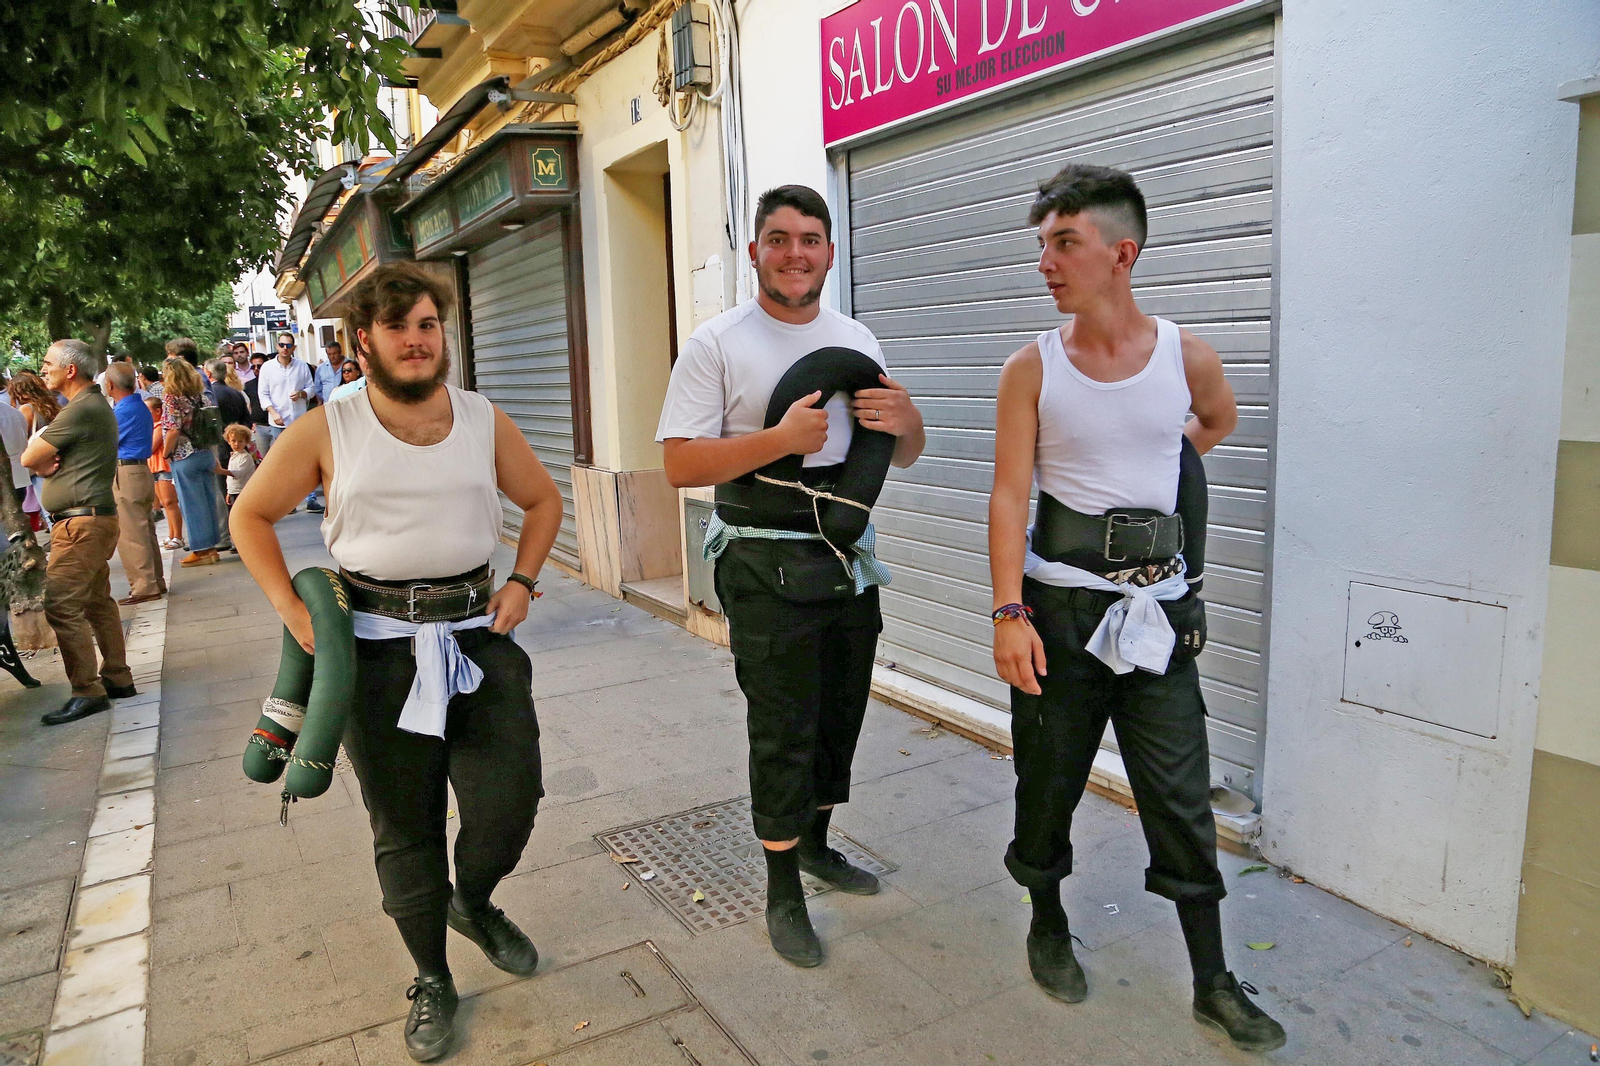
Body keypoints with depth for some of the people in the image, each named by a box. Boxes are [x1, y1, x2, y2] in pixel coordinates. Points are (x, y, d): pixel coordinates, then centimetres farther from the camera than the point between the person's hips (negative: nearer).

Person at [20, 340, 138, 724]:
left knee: (62, 606, -10)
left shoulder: (80, 409, -15)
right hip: (96, 519, 11)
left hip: (81, 522, -11)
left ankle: (87, 692, -7)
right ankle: (118, 678, 21)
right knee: (98, 602, 15)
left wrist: (43, 461, 8)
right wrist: (51, 464, -6)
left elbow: (29, 458, -13)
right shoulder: (97, 405, 18)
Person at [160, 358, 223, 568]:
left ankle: (202, 550, 7)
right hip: (207, 454, 6)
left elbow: (173, 431, -19)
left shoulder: (171, 398, -12)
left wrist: (165, 453, -6)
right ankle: (211, 547, 17)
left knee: (192, 504, 2)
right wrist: (213, 455, 15)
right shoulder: (200, 395, 6)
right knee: (209, 501, 10)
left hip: (185, 458, -6)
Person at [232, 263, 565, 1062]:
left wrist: (522, 582, 3)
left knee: (509, 798, -2)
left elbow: (543, 500, 15)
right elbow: (250, 517, 7)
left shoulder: (485, 421, 3)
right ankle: (432, 981, 31)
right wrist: (291, 608, -2)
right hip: (377, 644, -1)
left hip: (477, 630, 2)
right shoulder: (326, 432, -3)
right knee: (403, 824, 9)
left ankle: (474, 904, 35)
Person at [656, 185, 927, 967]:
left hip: (850, 556, 6)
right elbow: (680, 464, -15)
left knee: (840, 718, 17)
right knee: (783, 734, 2)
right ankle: (783, 894, 22)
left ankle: (816, 845, 40)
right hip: (767, 568, -6)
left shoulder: (856, 340, 9)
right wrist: (782, 439, -25)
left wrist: (906, 421, -12)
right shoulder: (716, 344, -7)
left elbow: (905, 456, 12)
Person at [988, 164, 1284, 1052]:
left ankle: (1213, 985, 24)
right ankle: (1048, 928, 36)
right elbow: (1009, 496, -9)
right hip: (1059, 603, -1)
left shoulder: (1188, 357, 0)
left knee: (1181, 801, 7)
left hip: (1158, 606, 1)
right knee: (1048, 781, 12)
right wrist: (1009, 613, -17)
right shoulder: (1031, 368, -4)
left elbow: (1219, 420, 24)